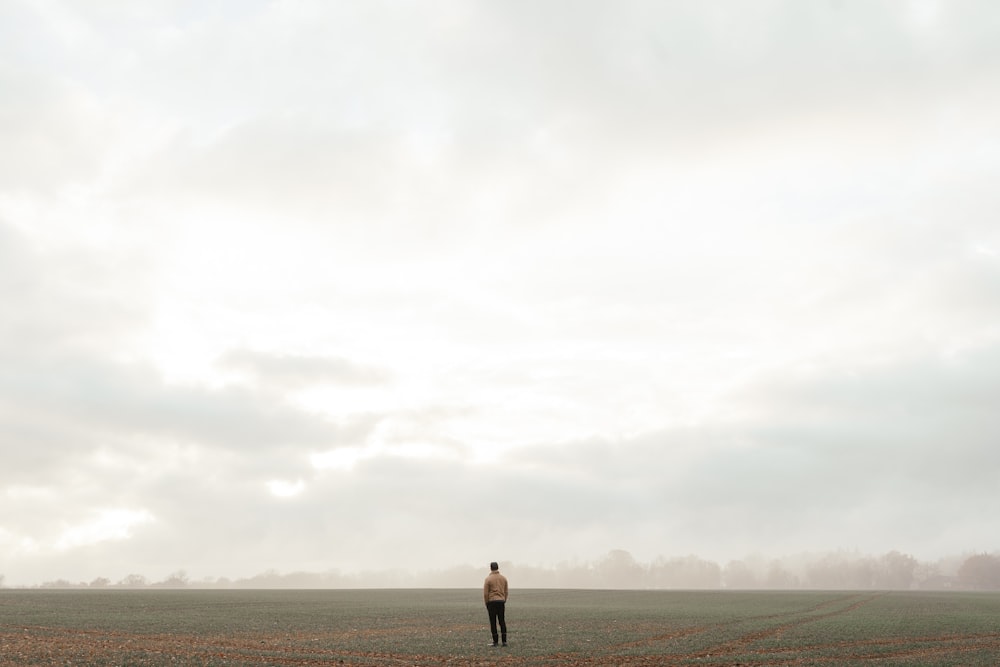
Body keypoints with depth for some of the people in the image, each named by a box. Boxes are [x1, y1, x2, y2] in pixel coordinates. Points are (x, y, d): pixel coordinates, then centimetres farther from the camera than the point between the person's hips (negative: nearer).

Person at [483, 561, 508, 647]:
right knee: (502, 621, 9)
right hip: (501, 601, 4)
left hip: (491, 602, -4)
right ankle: (504, 641, 2)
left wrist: (486, 604, 0)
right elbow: (505, 592, 10)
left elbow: (485, 593, -9)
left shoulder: (488, 579, -7)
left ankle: (495, 641, 1)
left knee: (493, 622, 2)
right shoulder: (503, 578, 6)